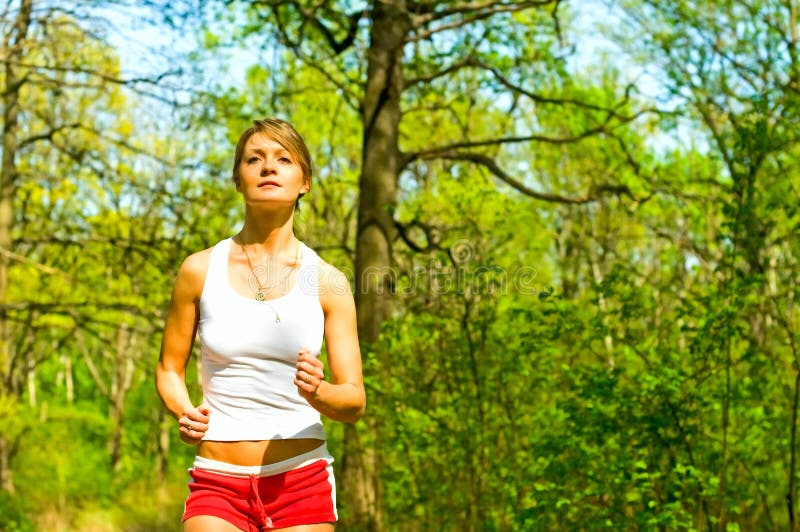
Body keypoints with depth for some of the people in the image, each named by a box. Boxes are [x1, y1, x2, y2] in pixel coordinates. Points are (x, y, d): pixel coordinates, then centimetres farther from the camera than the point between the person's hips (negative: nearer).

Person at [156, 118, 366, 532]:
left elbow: (355, 401, 0)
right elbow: (169, 368, 13)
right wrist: (184, 414, -6)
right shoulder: (200, 271, 2)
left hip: (301, 481, 0)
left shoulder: (327, 282, 1)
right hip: (217, 485, 0)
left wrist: (318, 392, -21)